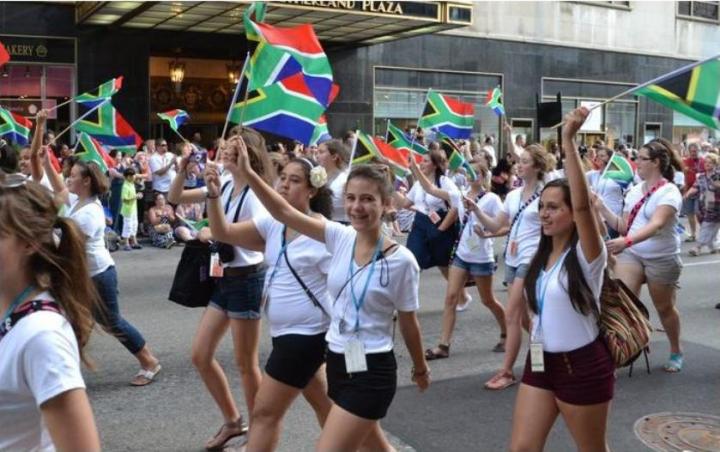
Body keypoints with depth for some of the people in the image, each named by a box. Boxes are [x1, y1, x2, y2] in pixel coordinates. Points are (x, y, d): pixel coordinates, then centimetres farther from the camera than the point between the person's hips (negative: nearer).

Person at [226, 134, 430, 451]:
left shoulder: (401, 261, -16)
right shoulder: (340, 237, -3)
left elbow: (408, 323, -4)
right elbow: (284, 213, -8)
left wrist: (420, 369, 10)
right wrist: (247, 172, -17)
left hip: (371, 372, -6)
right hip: (338, 363, 6)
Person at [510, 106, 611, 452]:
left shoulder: (587, 255, -16)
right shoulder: (541, 257, 6)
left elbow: (583, 204, -33)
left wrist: (568, 140, -39)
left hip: (582, 367, -6)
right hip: (540, 362, 7)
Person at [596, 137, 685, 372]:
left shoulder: (669, 192, -15)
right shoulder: (634, 191, 5)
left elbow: (656, 224, -32)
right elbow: (623, 226, 7)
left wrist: (626, 241, -47)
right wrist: (601, 207, -5)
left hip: (662, 259, -4)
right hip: (631, 254, 4)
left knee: (664, 308, 15)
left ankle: (676, 352, 40)